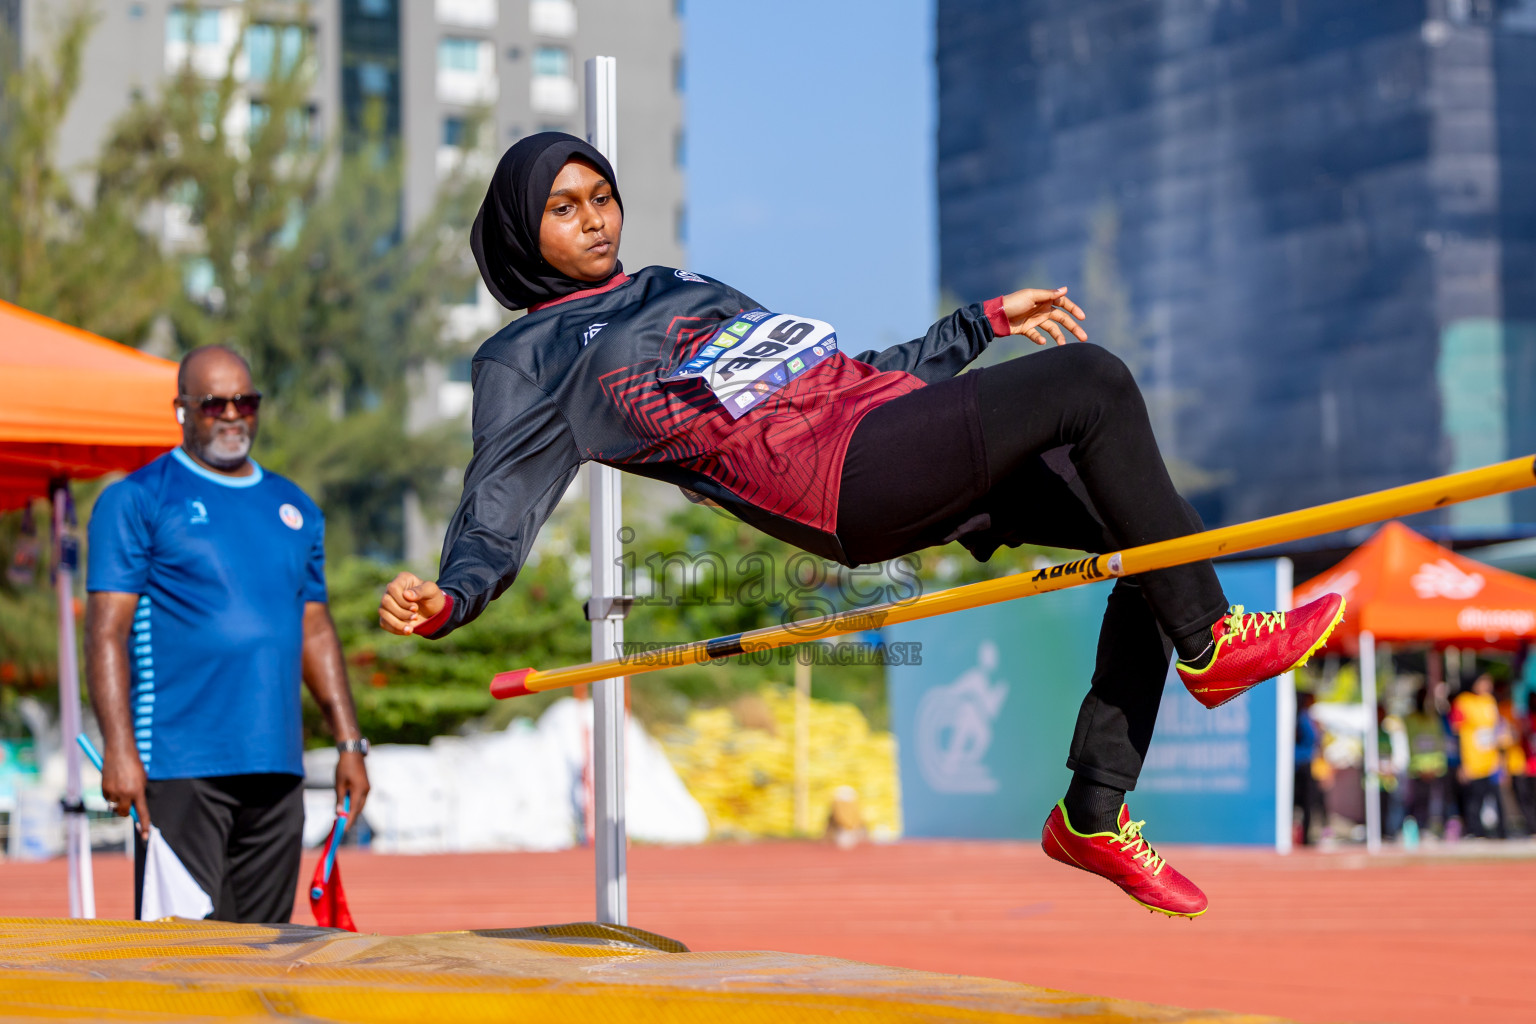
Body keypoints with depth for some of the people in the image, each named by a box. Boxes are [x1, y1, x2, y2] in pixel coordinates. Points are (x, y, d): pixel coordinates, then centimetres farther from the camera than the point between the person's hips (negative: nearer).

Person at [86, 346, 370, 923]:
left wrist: (349, 742, 14)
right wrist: (119, 748, -16)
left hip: (277, 766, 6)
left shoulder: (294, 508, 18)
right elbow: (107, 630, -6)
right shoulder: (136, 500, 0)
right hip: (179, 766, -6)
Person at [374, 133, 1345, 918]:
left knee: (1160, 533, -2)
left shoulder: (679, 287, 32)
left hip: (912, 431, 8)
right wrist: (444, 600, -20)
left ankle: (1094, 811, 3)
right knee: (1093, 380, -22)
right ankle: (1213, 641, -12)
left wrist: (985, 320, 35)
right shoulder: (528, 361, 12)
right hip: (841, 477, -8)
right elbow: (496, 519, 3)